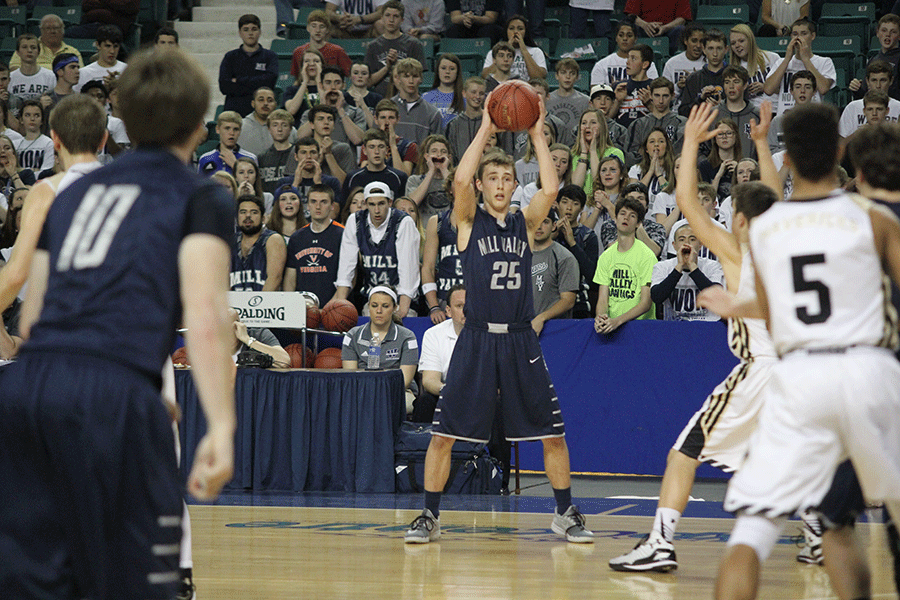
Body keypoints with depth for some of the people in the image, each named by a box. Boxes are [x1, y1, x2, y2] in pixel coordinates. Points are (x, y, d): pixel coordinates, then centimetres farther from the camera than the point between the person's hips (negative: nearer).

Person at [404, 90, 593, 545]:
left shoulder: (525, 222, 10)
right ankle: (430, 517, 6)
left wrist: (537, 135, -7)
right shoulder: (469, 221, 3)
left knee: (552, 433, 3)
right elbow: (460, 179, -15)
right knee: (443, 433, -5)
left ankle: (565, 514, 17)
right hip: (477, 338, -2)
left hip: (520, 340, 2)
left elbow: (551, 189, -8)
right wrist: (487, 128, -13)